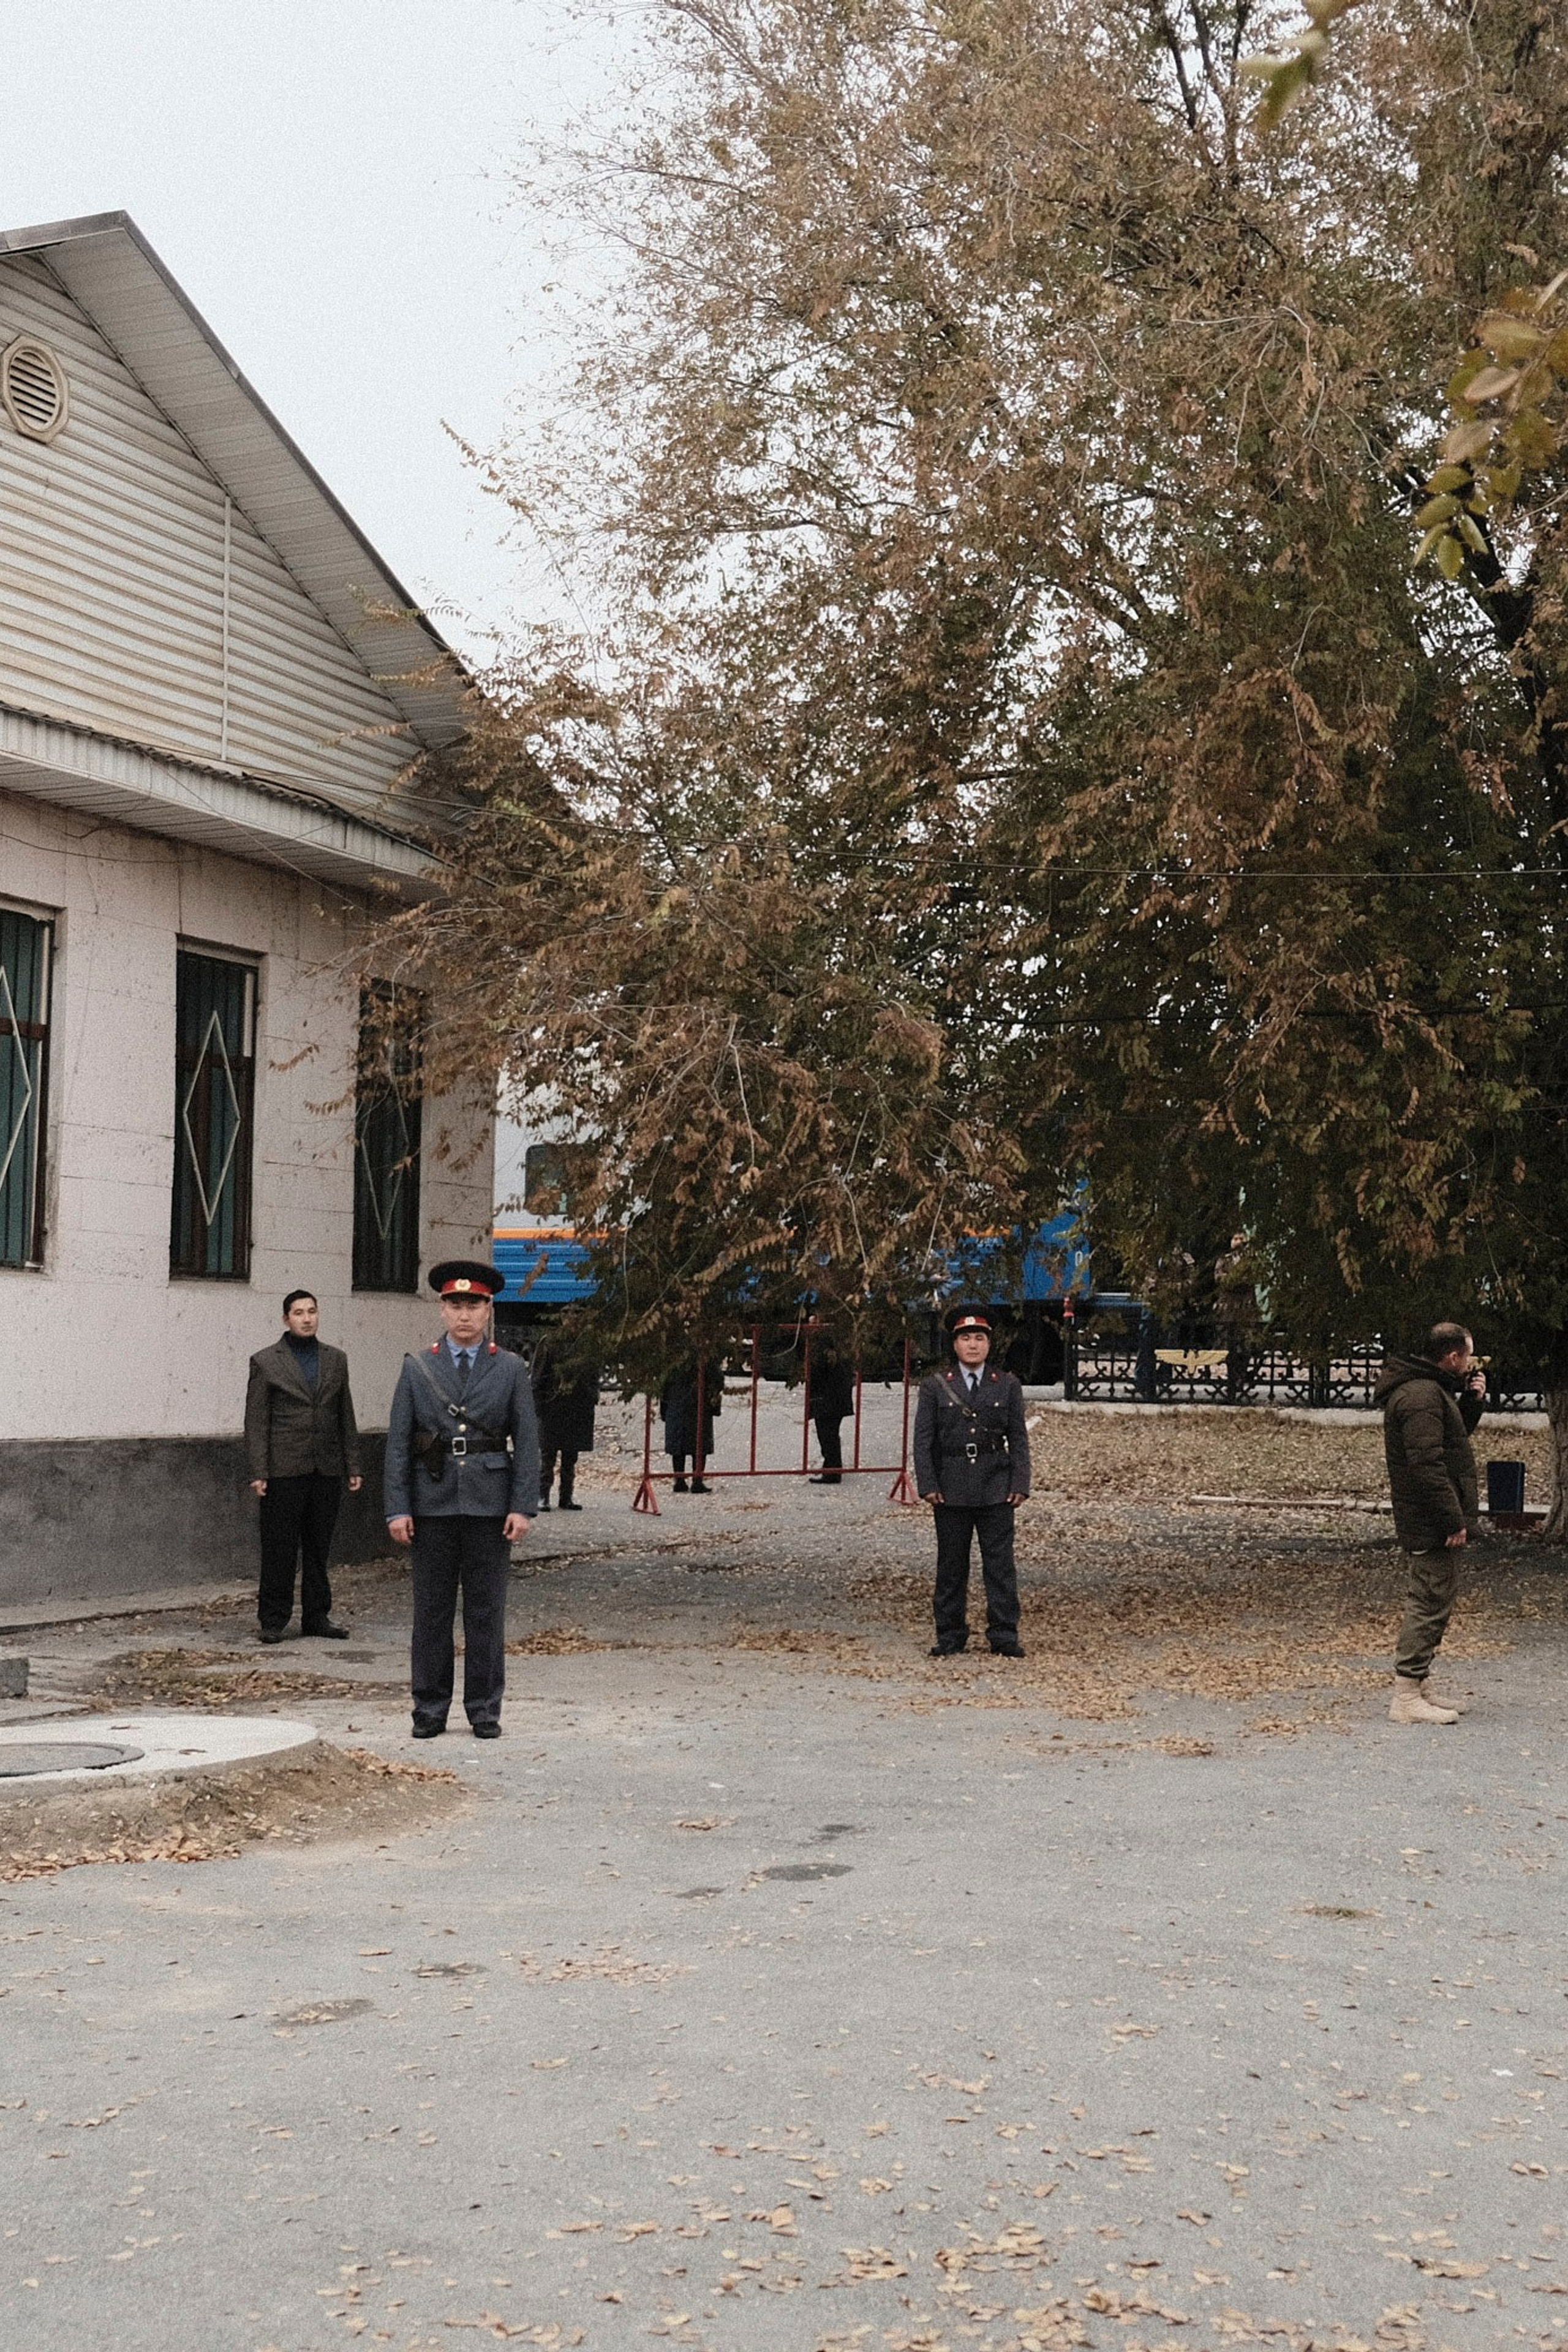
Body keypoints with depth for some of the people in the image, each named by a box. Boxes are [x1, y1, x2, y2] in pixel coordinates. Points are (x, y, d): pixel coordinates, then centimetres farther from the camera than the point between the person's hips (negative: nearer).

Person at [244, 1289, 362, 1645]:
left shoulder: (336, 1360, 13)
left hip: (327, 1470, 4)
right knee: (279, 1549, 0)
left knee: (319, 1548, 9)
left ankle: (317, 1618, 17)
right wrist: (258, 1473, -9)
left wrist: (353, 1467, 10)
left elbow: (346, 1417, 15)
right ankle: (273, 1620, 7)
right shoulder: (265, 1362, 1)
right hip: (284, 1471, -4)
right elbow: (256, 1422, -2)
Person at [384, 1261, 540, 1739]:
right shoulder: (417, 1368, 5)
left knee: (486, 1611, 4)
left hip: (489, 1505, -1)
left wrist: (523, 1507, -6)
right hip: (433, 1505, 1)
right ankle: (430, 1709, 14)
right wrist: (398, 1509, -4)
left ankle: (485, 1710, 12)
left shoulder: (511, 1369, 4)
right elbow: (398, 1443, 3)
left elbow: (527, 1442, 2)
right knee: (432, 1610, 5)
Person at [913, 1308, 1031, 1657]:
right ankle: (950, 1638, 13)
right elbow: (923, 1440, 3)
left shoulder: (1007, 1386, 7)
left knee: (1000, 1564, -1)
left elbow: (1019, 1439, 6)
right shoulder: (935, 1386, 4)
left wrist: (1020, 1485, -2)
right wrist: (928, 1485, -6)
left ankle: (1004, 1638, 5)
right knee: (951, 1566, 5)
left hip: (996, 1491, 0)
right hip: (951, 1492, 0)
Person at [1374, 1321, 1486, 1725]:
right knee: (1431, 1604, -9)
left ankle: (1421, 1688, 26)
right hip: (1433, 1524, -11)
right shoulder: (1421, 1396, -19)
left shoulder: (1432, 1390, 16)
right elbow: (1427, 1465, -25)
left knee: (1429, 1603, 17)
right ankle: (1406, 1698, -7)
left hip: (1427, 1522, 11)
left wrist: (1473, 1400, 11)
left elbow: (1456, 1433, 28)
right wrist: (1455, 1521, -23)